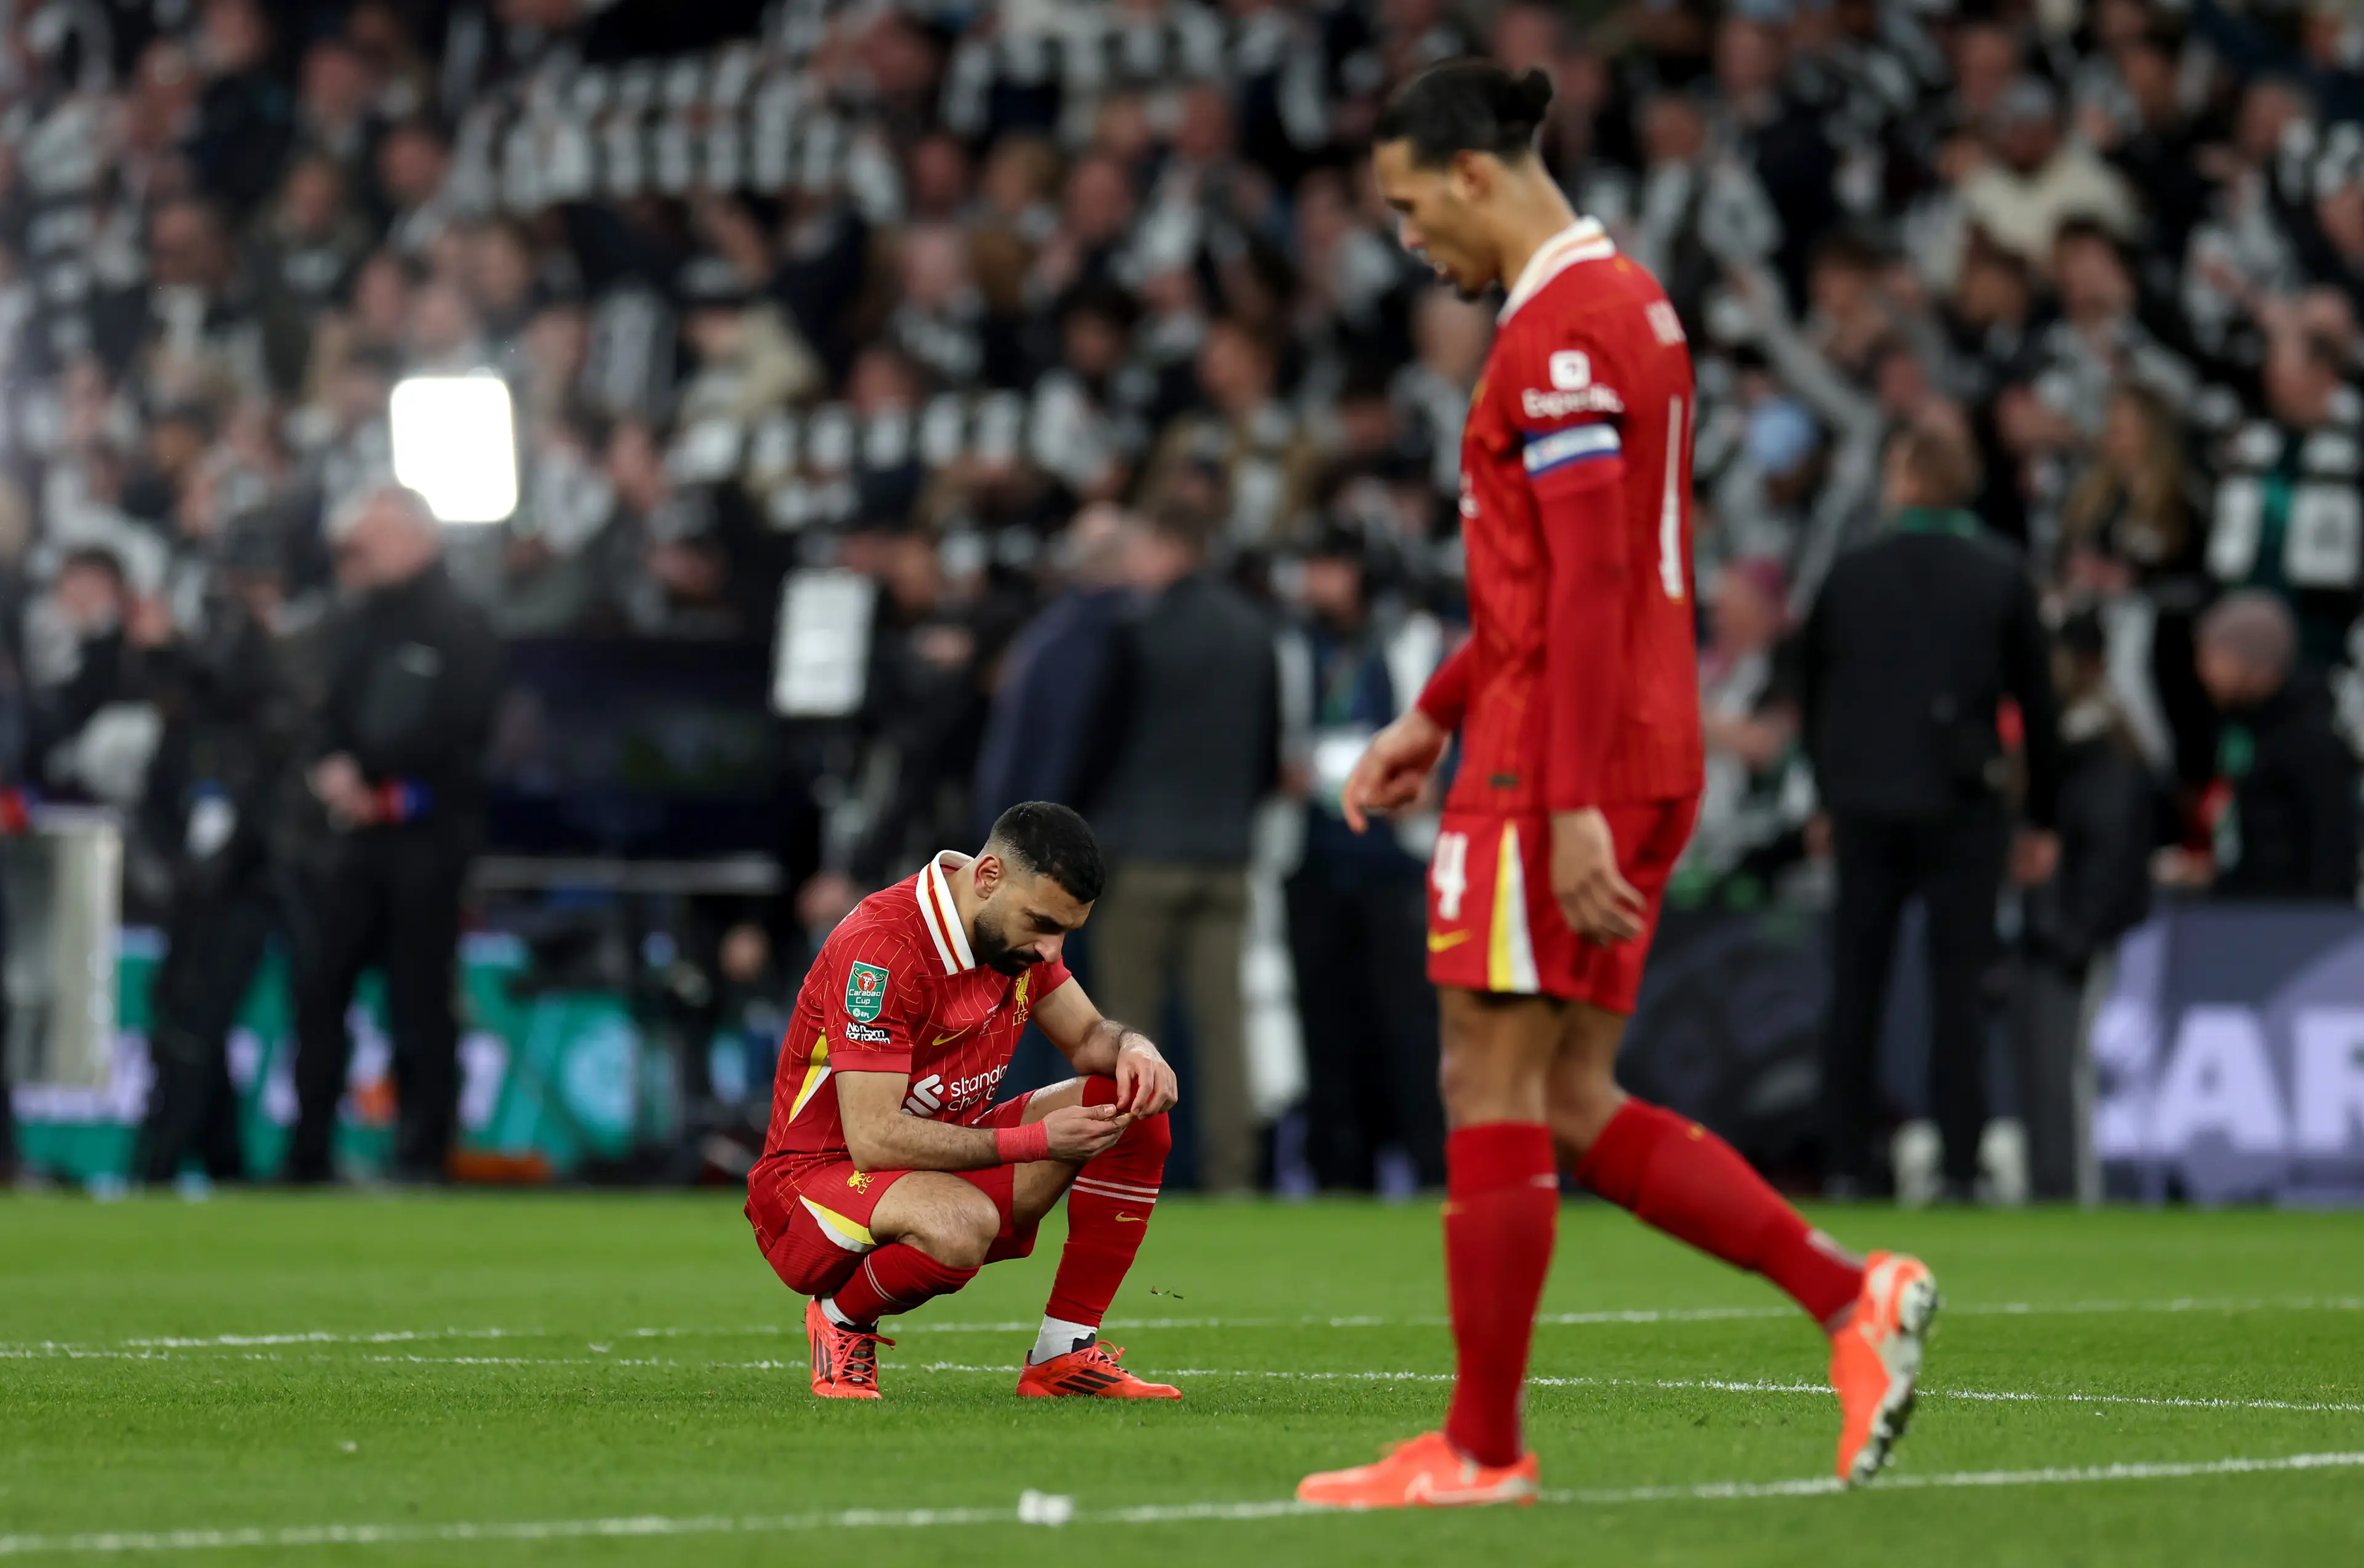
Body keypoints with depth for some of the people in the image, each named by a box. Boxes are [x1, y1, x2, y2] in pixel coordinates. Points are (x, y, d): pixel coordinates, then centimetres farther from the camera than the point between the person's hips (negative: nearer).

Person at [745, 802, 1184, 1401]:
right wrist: (1035, 1140, -29)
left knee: (1134, 1111, -6)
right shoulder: (880, 946, -26)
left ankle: (1064, 1354, -2)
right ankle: (841, 1321, -7)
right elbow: (874, 1140, -29)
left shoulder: (1021, 929, 0)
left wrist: (1135, 1049, -13)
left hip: (943, 1162, 8)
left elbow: (1088, 1036, 12)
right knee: (962, 1221, -41)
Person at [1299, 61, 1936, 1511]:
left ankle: (1483, 1450, 2)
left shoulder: (1560, 332, -14)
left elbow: (1589, 584, -21)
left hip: (1561, 774, -10)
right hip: (1643, 760, 10)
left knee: (1491, 1090, -3)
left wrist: (1572, 804, -24)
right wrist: (1435, 717, 25)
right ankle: (1852, 1295, 3)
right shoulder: (1625, 301, 17)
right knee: (1574, 1109, 10)